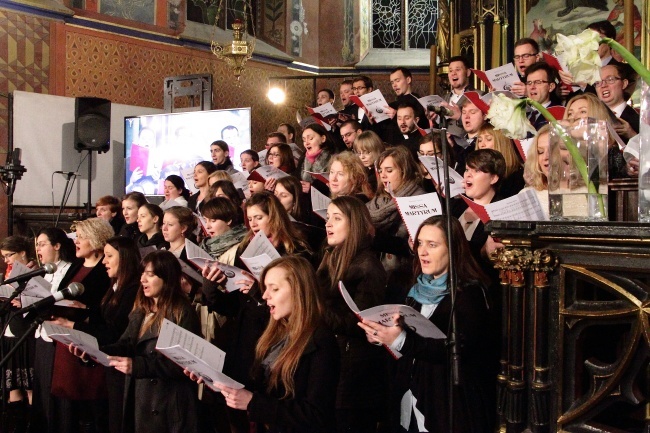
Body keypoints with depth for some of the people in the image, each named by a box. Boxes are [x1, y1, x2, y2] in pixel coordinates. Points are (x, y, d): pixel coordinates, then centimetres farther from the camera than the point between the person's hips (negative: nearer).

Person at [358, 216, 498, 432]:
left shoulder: (469, 293, -12)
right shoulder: (419, 288, 10)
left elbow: (460, 348, -24)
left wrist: (402, 341, -32)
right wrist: (382, 336, -5)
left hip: (450, 403, -6)